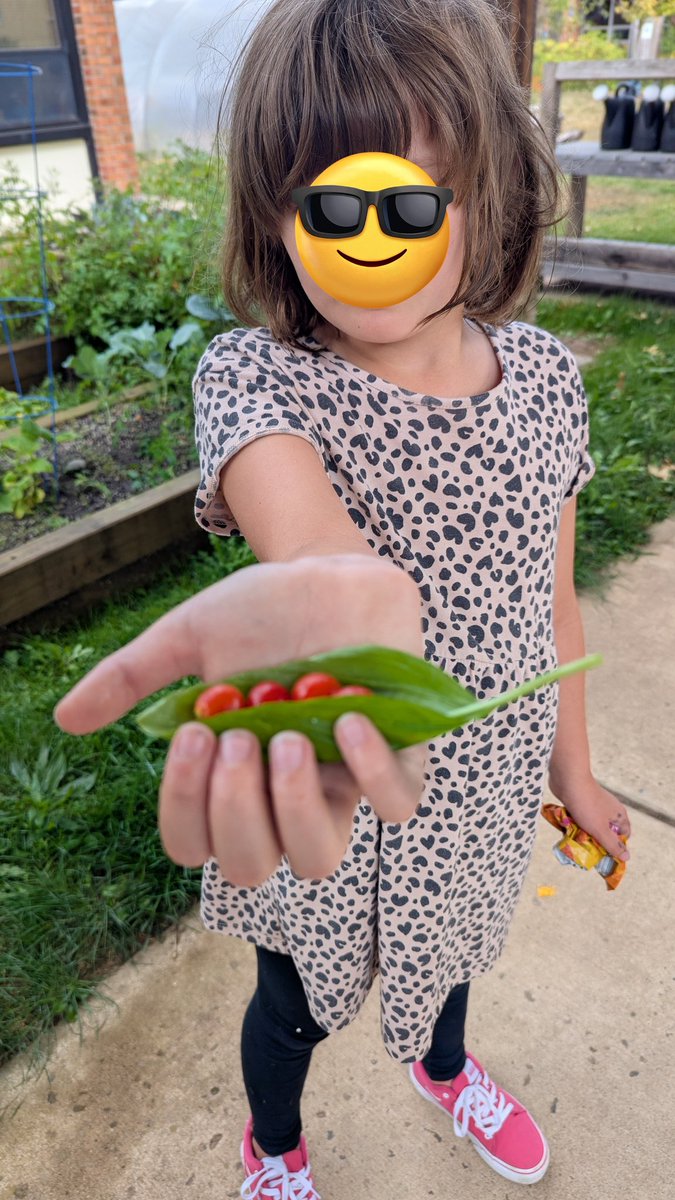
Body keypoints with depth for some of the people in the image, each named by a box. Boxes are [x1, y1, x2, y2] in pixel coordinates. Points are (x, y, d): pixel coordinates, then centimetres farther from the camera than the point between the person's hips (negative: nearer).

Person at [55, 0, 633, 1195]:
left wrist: (573, 770, 11)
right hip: (334, 813, -3)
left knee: (446, 953, 32)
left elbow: (551, 601, 1)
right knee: (298, 1004, 23)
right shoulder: (257, 377, -22)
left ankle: (440, 1063, 72)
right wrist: (343, 599, -70)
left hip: (479, 798, 4)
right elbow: (306, 528, -46)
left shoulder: (544, 375, -9)